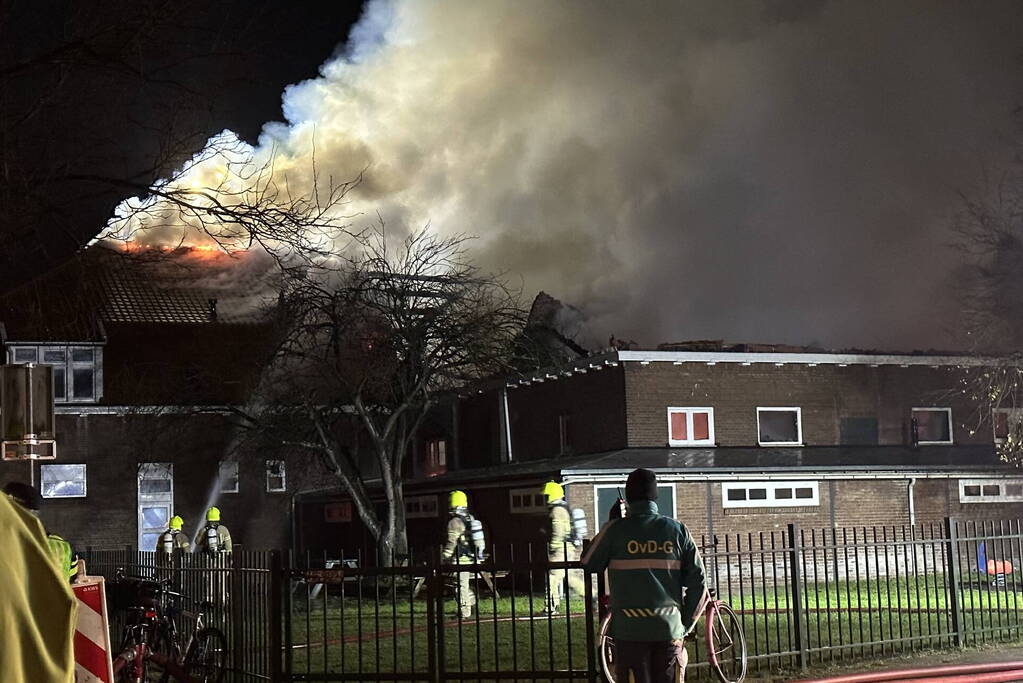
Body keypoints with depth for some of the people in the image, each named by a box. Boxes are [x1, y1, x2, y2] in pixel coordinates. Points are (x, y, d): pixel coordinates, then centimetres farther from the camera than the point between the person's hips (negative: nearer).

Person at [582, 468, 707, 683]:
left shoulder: (615, 530, -5)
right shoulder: (677, 530, 3)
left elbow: (590, 564, 9)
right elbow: (698, 582, 2)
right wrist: (685, 625, 10)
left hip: (630, 631, -2)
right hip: (670, 629, 2)